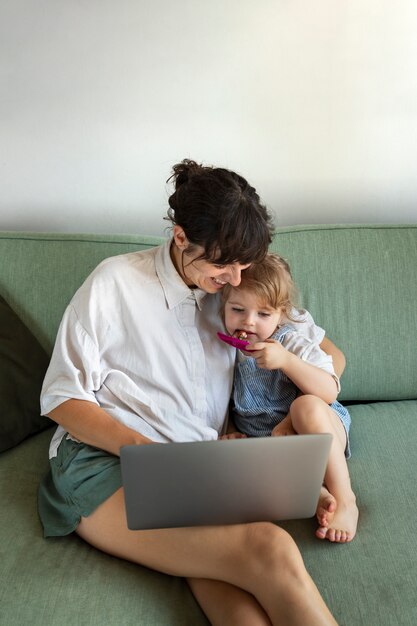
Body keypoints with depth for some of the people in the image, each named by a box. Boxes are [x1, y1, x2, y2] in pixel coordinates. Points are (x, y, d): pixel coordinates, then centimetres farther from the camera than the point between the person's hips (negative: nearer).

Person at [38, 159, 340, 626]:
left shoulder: (236, 292, 13)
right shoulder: (116, 282, 0)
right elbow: (62, 397, 0)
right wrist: (145, 449, -17)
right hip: (105, 464, -3)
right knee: (271, 552, -31)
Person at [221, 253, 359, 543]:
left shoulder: (293, 342, -11)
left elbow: (330, 392, -21)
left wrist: (286, 360, -32)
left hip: (321, 432, -3)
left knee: (307, 405, -36)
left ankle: (344, 501, -24)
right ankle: (317, 495, -27)